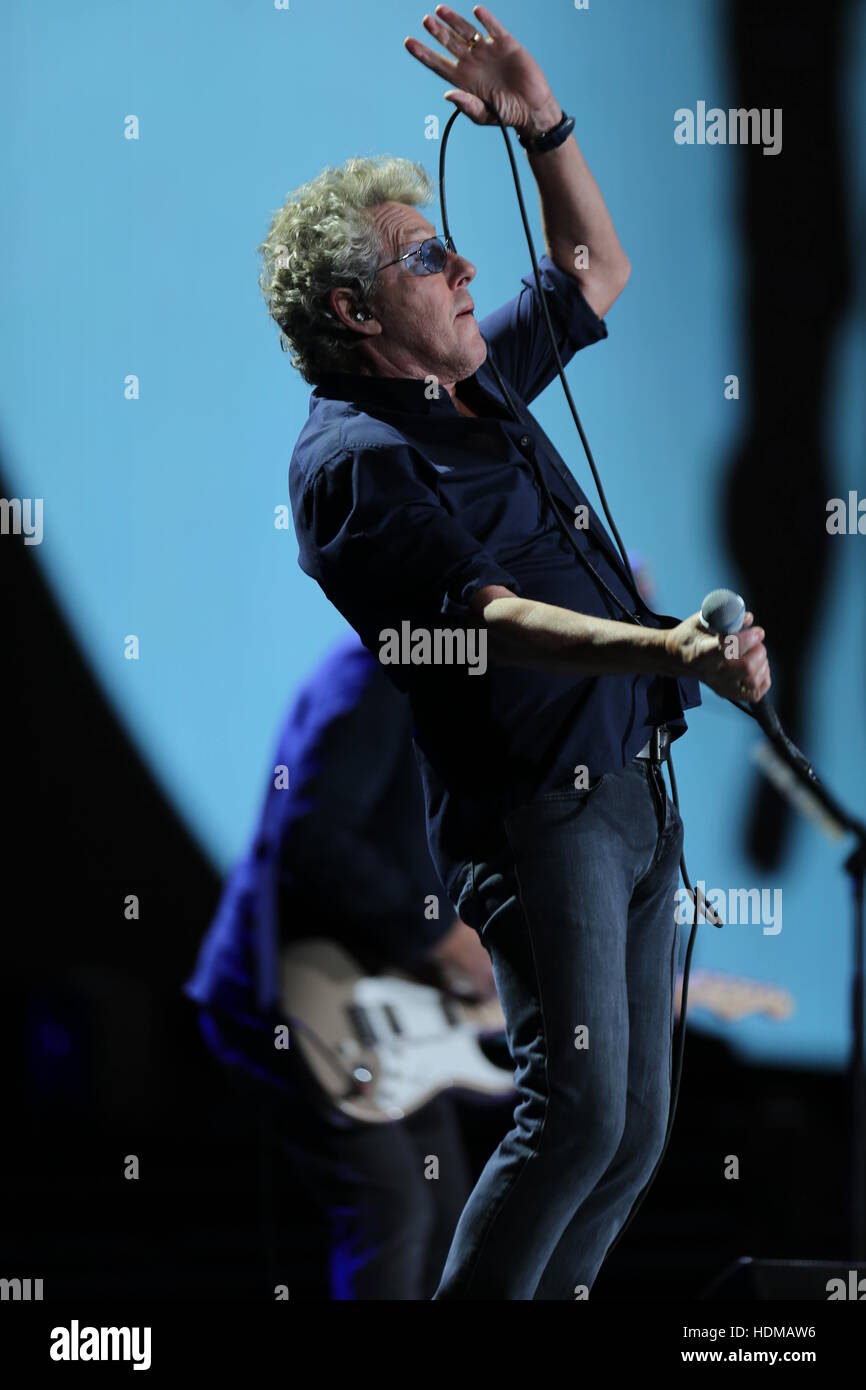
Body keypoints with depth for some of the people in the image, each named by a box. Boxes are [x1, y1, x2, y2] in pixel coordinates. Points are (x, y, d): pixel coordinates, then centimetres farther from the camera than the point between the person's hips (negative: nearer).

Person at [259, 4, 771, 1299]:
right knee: (578, 1109, -15)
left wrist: (545, 127, 15)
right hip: (534, 806, -9)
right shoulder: (353, 461, -13)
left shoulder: (476, 382, 14)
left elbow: (598, 271, 30)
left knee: (635, 1127, 8)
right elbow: (494, 622, -24)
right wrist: (671, 652, -37)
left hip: (630, 784, 9)